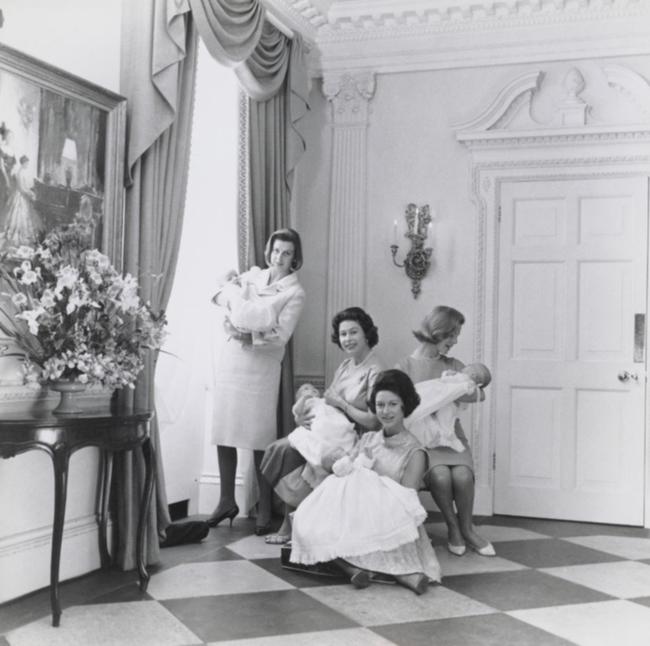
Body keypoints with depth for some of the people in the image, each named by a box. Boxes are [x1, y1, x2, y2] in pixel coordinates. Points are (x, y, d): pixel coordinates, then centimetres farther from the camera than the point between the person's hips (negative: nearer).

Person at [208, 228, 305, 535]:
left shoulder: (295, 293, 0)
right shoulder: (253, 276, 14)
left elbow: (280, 337, -9)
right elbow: (220, 296, 21)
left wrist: (245, 337, -23)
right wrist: (226, 287, -1)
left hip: (261, 368, -4)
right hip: (229, 361, 4)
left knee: (260, 439, -4)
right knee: (224, 433, 5)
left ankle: (264, 509, 6)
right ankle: (226, 500, 18)